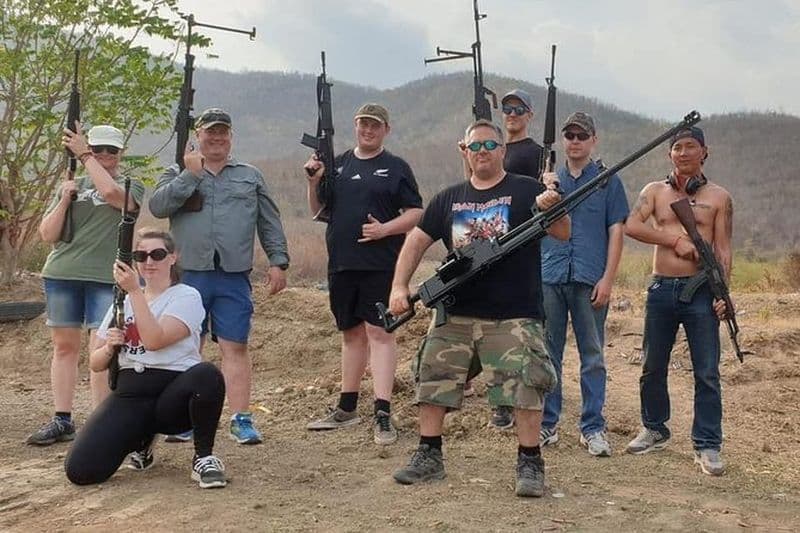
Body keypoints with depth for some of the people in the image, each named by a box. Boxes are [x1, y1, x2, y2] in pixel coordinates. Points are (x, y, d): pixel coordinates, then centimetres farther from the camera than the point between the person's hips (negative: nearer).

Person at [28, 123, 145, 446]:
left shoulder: (132, 187, 5)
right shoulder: (72, 186, 15)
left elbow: (111, 193, -20)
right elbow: (47, 235, 9)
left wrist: (84, 154, -13)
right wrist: (64, 200, -4)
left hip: (107, 277, -4)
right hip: (62, 274, 4)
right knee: (64, 346, 7)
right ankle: (62, 421, 15)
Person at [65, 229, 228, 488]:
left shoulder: (186, 296, 1)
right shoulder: (123, 302, 17)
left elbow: (155, 340, -17)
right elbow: (95, 364, 16)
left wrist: (135, 291, -17)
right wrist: (109, 347, -6)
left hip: (173, 392, -4)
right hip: (130, 394, 4)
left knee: (207, 375, -39)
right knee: (80, 470, -18)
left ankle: (204, 457, -13)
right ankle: (142, 438, 16)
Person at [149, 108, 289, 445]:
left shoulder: (250, 176, 17)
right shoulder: (177, 174, 13)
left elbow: (270, 223, 14)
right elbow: (157, 206, -6)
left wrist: (278, 262, 5)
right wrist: (190, 174, -9)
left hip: (234, 277, 0)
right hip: (188, 274, 0)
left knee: (235, 347, -2)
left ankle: (241, 420, 2)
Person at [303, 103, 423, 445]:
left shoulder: (396, 168, 2)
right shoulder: (338, 164, 13)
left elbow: (416, 212, -1)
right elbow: (318, 211, 15)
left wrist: (384, 229, -16)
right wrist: (314, 182, -3)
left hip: (380, 263, -5)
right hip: (341, 263, 5)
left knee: (379, 331, -9)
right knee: (351, 332, 14)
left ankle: (383, 415, -8)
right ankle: (347, 408, 24)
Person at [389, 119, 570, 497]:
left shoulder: (526, 191, 1)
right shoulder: (449, 199, 12)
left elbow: (563, 234, -6)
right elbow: (417, 241, 11)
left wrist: (552, 208, -29)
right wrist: (399, 285, -2)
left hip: (513, 317, -4)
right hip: (454, 314, 4)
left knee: (524, 386, -9)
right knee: (433, 380, 7)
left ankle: (530, 464, 4)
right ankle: (429, 457, 21)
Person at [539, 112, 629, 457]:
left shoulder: (608, 180, 7)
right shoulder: (549, 179, 15)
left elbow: (616, 231, 1)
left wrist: (607, 279, -8)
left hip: (589, 280, -2)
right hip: (549, 276, 2)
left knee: (592, 356, 3)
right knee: (548, 354, 6)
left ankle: (593, 428, 10)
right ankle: (547, 424, 16)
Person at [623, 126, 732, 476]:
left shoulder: (718, 197, 7)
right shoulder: (655, 191, 9)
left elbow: (723, 250, 2)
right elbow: (631, 226, -7)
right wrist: (676, 240, -14)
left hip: (700, 290, -2)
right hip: (662, 288, 2)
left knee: (707, 372, -3)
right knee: (652, 366, 10)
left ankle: (707, 446, 5)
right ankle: (654, 430, 28)